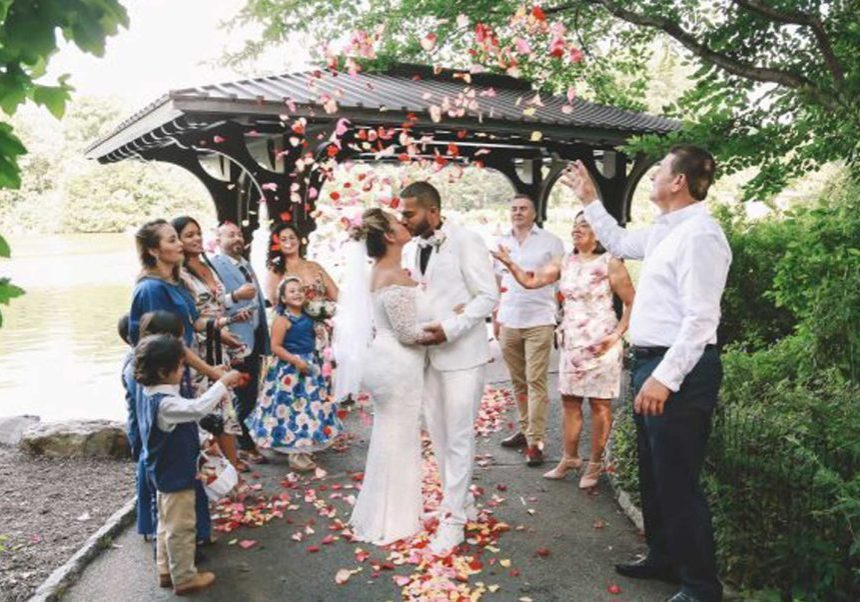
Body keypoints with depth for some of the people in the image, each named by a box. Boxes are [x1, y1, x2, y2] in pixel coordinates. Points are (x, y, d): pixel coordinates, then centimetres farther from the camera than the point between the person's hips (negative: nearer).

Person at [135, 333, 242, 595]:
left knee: (167, 524, 21)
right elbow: (197, 408, -43)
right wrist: (223, 382, -34)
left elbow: (187, 411, 13)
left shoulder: (150, 394, 2)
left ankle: (166, 571, 34)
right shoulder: (164, 404, -30)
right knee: (180, 529, 4)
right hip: (177, 476, -10)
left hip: (166, 474, 10)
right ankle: (184, 578, 17)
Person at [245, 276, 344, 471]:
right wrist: (296, 361, -24)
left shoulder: (306, 317, 7)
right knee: (293, 408, -4)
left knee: (310, 406, 15)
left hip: (309, 366, 9)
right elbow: (275, 347, -20)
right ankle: (295, 454, 5)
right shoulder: (282, 319, -15)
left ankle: (303, 448, 29)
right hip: (290, 370, -9)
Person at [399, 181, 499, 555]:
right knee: (438, 434, 13)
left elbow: (488, 296, -12)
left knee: (458, 437, 0)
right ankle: (461, 502, 29)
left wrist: (450, 329, -20)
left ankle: (453, 519, 10)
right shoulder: (419, 248, 11)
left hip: (462, 354, -7)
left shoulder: (465, 240, -10)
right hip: (430, 354, 7)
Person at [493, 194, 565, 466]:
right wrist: (495, 316, 13)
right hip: (508, 322, 4)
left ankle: (535, 441, -3)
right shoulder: (502, 242, 14)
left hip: (539, 321, -4)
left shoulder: (550, 242, 2)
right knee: (518, 381, 11)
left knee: (536, 381, -6)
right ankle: (525, 429, 23)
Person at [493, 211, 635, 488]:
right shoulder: (564, 263, 8)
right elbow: (531, 280, 3)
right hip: (571, 343, 5)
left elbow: (631, 303, -5)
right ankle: (569, 458, 24)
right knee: (569, 401, 11)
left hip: (600, 344, -5)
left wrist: (616, 335, -13)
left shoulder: (610, 264, -7)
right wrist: (509, 263, -11)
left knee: (600, 403, 2)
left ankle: (595, 464, 14)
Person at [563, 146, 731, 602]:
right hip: (652, 364, 10)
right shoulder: (664, 231, 13)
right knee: (652, 473, 21)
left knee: (677, 482, -1)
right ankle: (663, 558, 39)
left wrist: (665, 378, -27)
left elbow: (701, 319, -24)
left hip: (678, 369, -10)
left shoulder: (699, 234, -17)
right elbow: (620, 243, 33)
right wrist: (590, 200, 30)